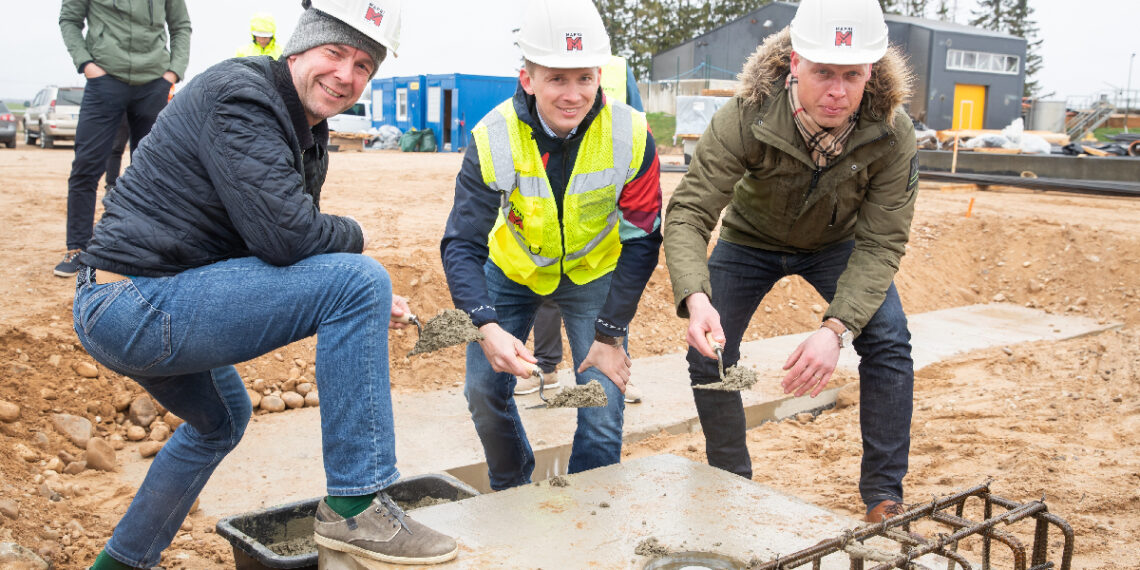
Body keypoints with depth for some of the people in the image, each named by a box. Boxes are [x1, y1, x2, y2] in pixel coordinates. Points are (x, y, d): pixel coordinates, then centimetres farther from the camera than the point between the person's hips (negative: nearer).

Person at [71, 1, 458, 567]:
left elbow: (282, 245, 19)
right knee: (361, 278, -20)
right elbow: (285, 234, -27)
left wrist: (368, 304, 5)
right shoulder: (241, 94, -15)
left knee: (223, 419, 35)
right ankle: (353, 506, -14)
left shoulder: (306, 134, 15)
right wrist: (352, 235, -6)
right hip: (133, 304, -11)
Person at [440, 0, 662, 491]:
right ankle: (512, 499, 24)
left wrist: (611, 335, -16)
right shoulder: (494, 138, -26)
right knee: (484, 390, -5)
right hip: (513, 270, 1)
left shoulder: (631, 136, -25)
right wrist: (487, 328, -43)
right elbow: (462, 244, -26)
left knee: (603, 401, -9)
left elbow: (641, 241, -15)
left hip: (593, 274, 0)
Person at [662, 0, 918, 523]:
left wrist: (837, 328, -44)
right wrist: (695, 298, -55)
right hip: (751, 239, 0)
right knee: (709, 355, -9)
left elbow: (880, 242, -29)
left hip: (838, 243, 1)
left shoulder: (893, 132, -31)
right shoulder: (746, 116, -35)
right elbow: (688, 212, -36)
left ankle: (885, 499, -1)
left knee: (888, 342, -17)